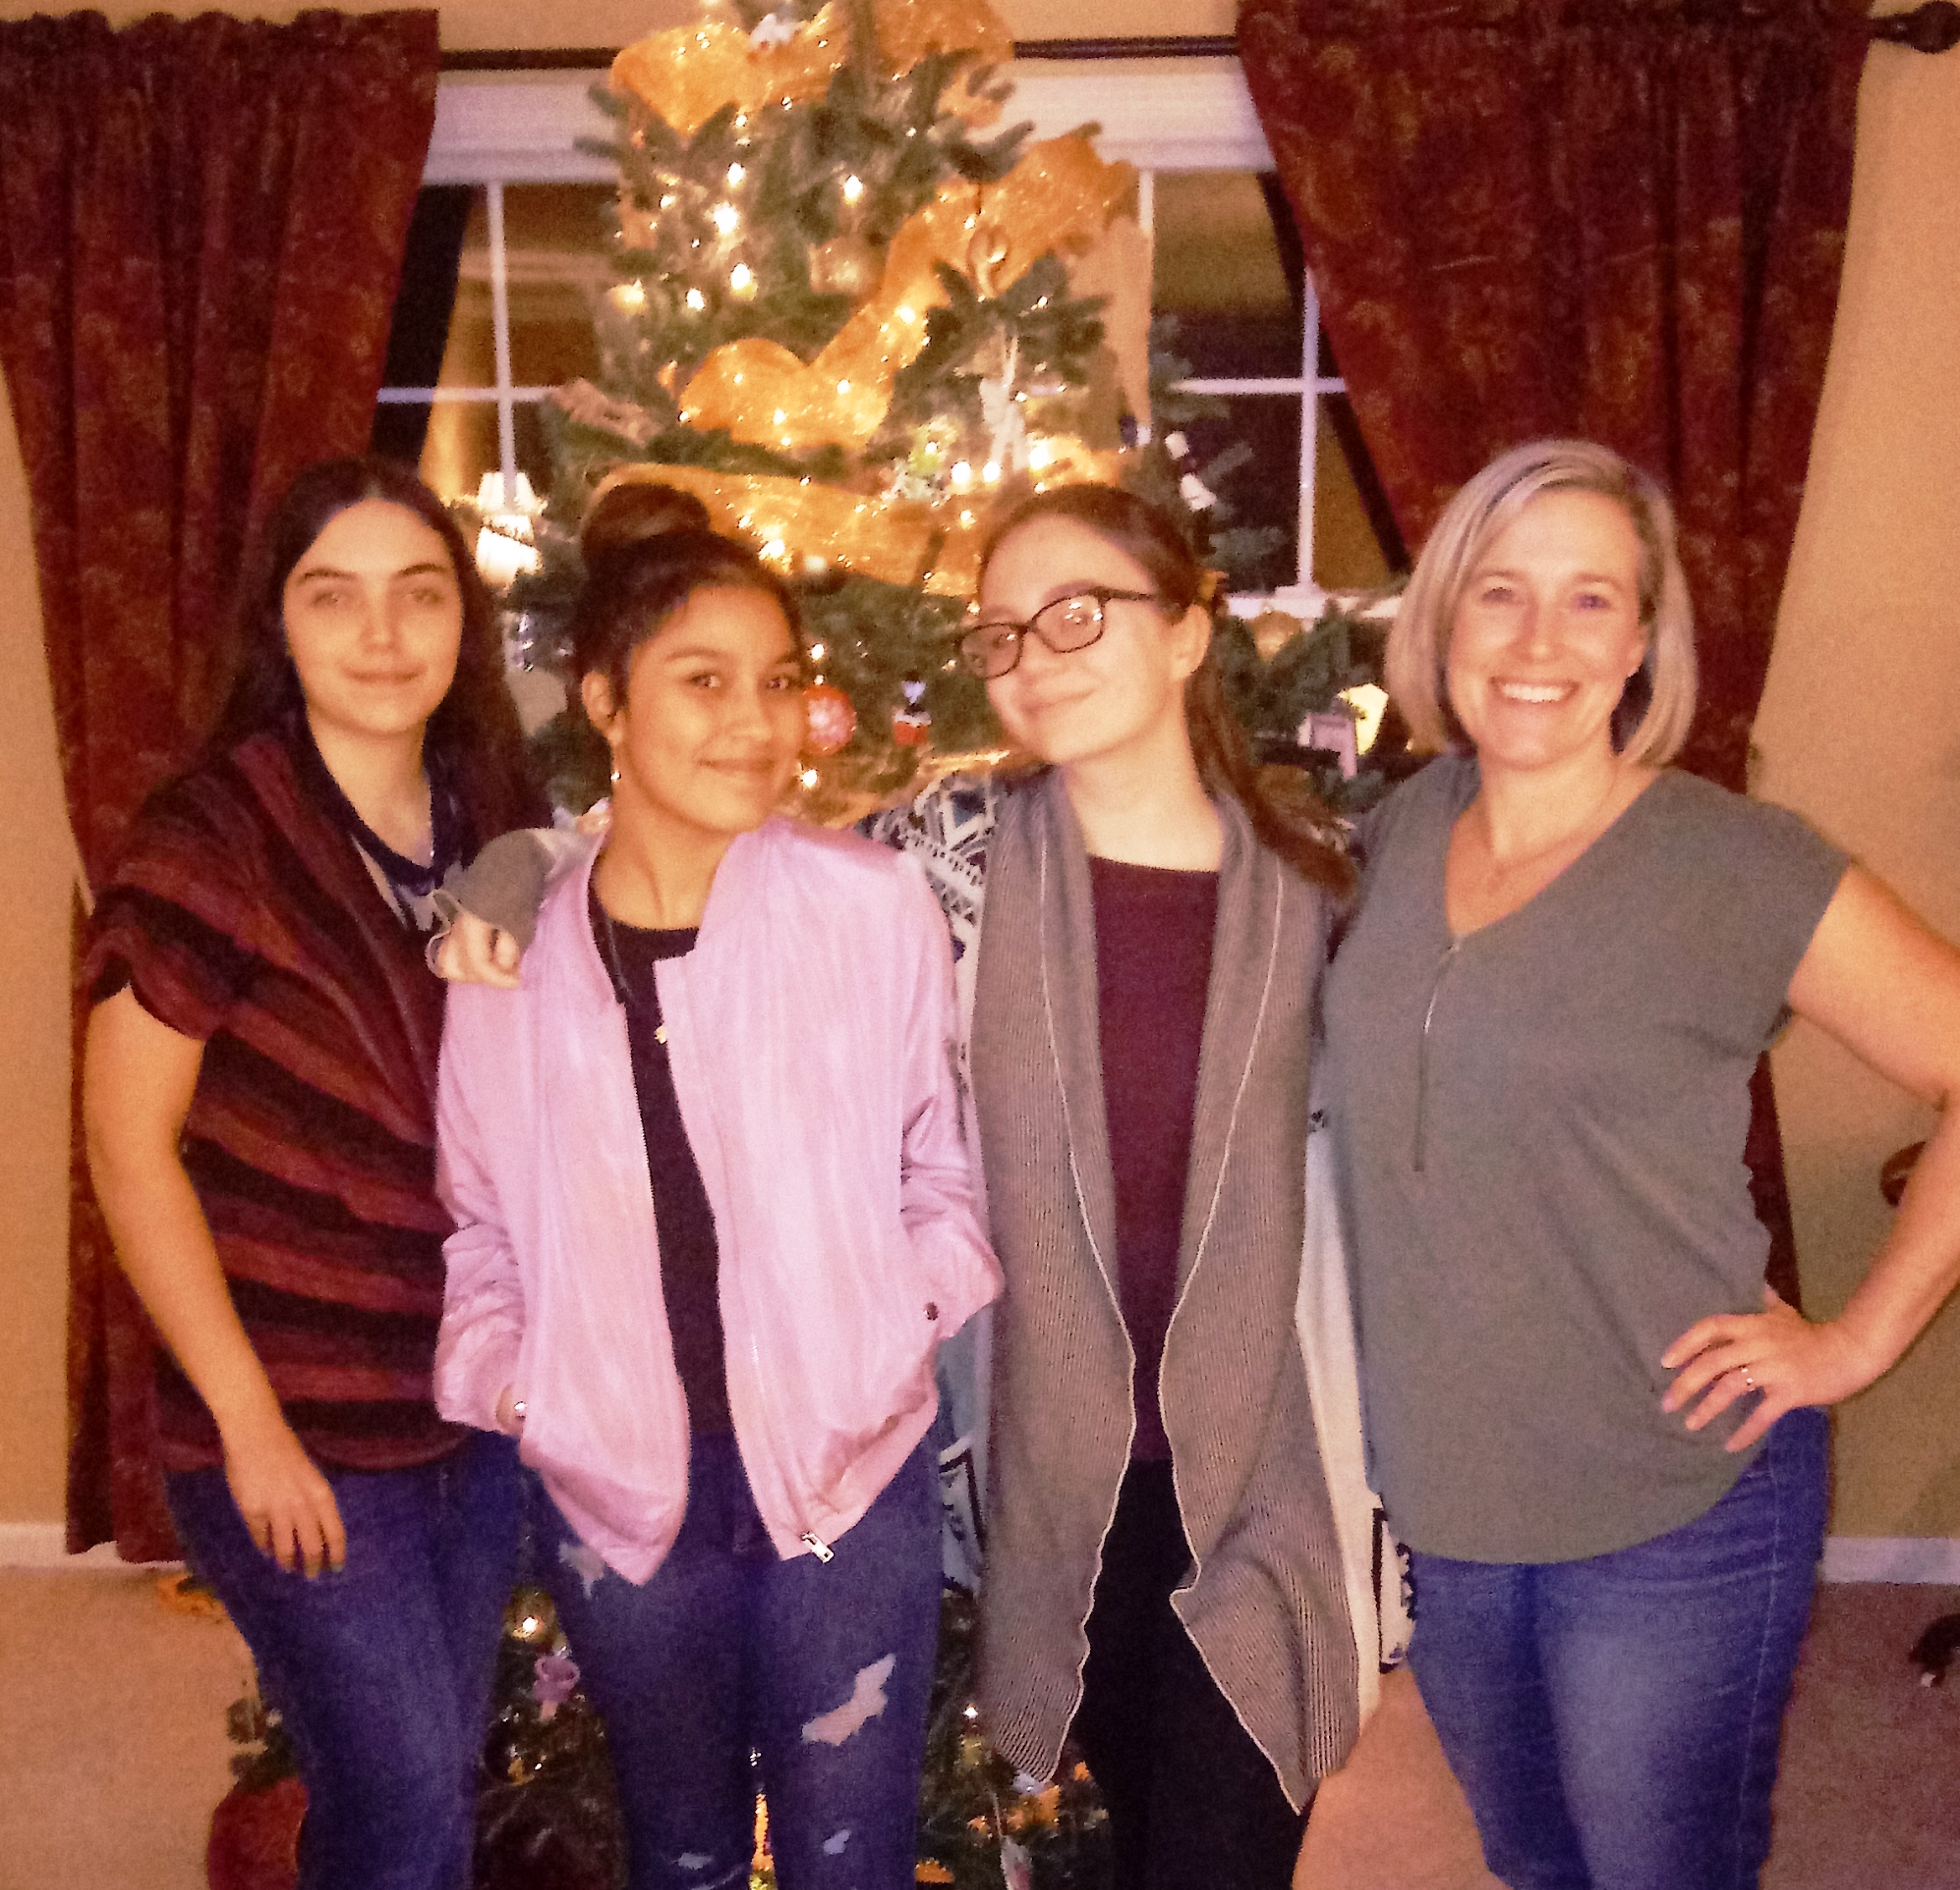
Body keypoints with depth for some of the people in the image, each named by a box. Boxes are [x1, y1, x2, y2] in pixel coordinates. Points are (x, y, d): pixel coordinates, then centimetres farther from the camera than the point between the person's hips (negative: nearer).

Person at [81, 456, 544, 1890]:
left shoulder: (491, 828, 2)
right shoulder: (214, 840, -15)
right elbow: (131, 1145, -13)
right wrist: (250, 1420, -13)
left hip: (475, 1414, 5)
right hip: (301, 1429, -5)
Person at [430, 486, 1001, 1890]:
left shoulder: (873, 904, -9)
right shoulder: (509, 944, -4)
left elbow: (949, 1168, 2)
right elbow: (480, 1223, 9)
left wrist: (901, 1322, -12)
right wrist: (508, 1381, -6)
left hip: (851, 1471, -1)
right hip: (617, 1485, 2)